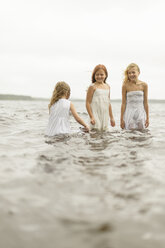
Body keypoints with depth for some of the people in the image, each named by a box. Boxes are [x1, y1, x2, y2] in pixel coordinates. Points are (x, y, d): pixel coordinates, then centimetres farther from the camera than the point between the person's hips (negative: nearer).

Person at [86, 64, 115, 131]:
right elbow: (88, 103, -8)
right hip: (96, 115, -6)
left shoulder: (107, 86, 12)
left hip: (105, 117, 6)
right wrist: (91, 117, -15)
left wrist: (111, 117, 18)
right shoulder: (93, 87, -6)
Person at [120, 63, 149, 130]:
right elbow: (123, 103, -1)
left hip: (141, 112, 2)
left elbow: (145, 102, 4)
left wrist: (147, 117, 5)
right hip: (129, 113, -1)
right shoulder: (125, 86, -4)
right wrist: (122, 119, -2)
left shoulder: (144, 85, -1)